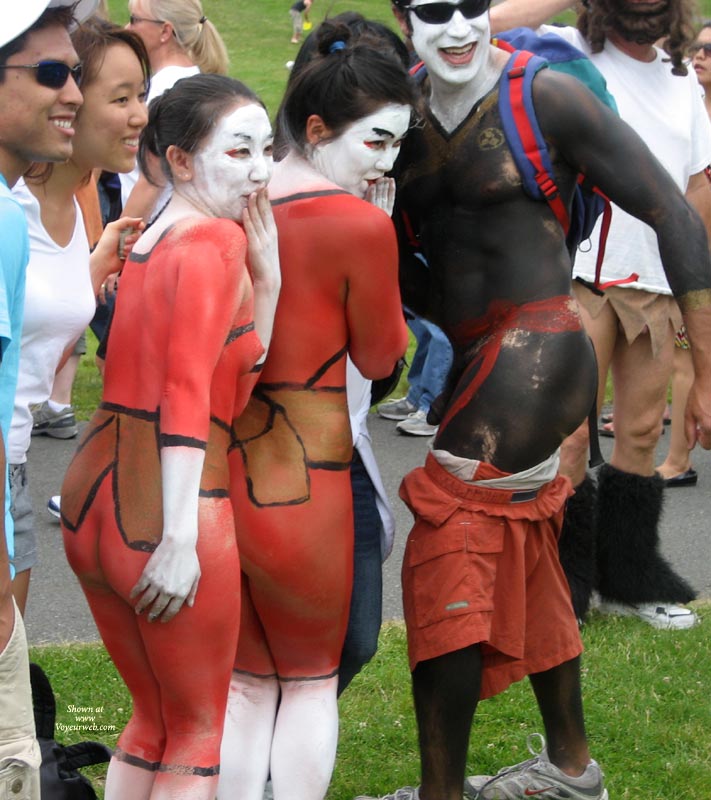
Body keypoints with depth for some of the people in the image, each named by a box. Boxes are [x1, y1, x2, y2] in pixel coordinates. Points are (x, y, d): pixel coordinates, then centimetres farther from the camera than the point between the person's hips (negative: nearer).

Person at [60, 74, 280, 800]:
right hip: (163, 512, -8)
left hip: (93, 496, 8)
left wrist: (266, 278, 6)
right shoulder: (215, 239, -11)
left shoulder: (151, 240, 15)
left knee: (154, 719, 21)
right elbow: (186, 394, -20)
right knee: (198, 731, 7)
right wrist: (180, 539, -23)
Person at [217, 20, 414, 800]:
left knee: (246, 681, 19)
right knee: (310, 678, 16)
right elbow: (379, 357, -1)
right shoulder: (361, 225, -15)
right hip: (301, 480, -5)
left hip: (215, 467, 5)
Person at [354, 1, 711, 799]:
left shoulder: (549, 98, -14)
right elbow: (397, 254, 13)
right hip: (473, 367, 8)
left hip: (537, 353, -8)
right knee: (522, 569, 19)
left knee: (447, 561, -8)